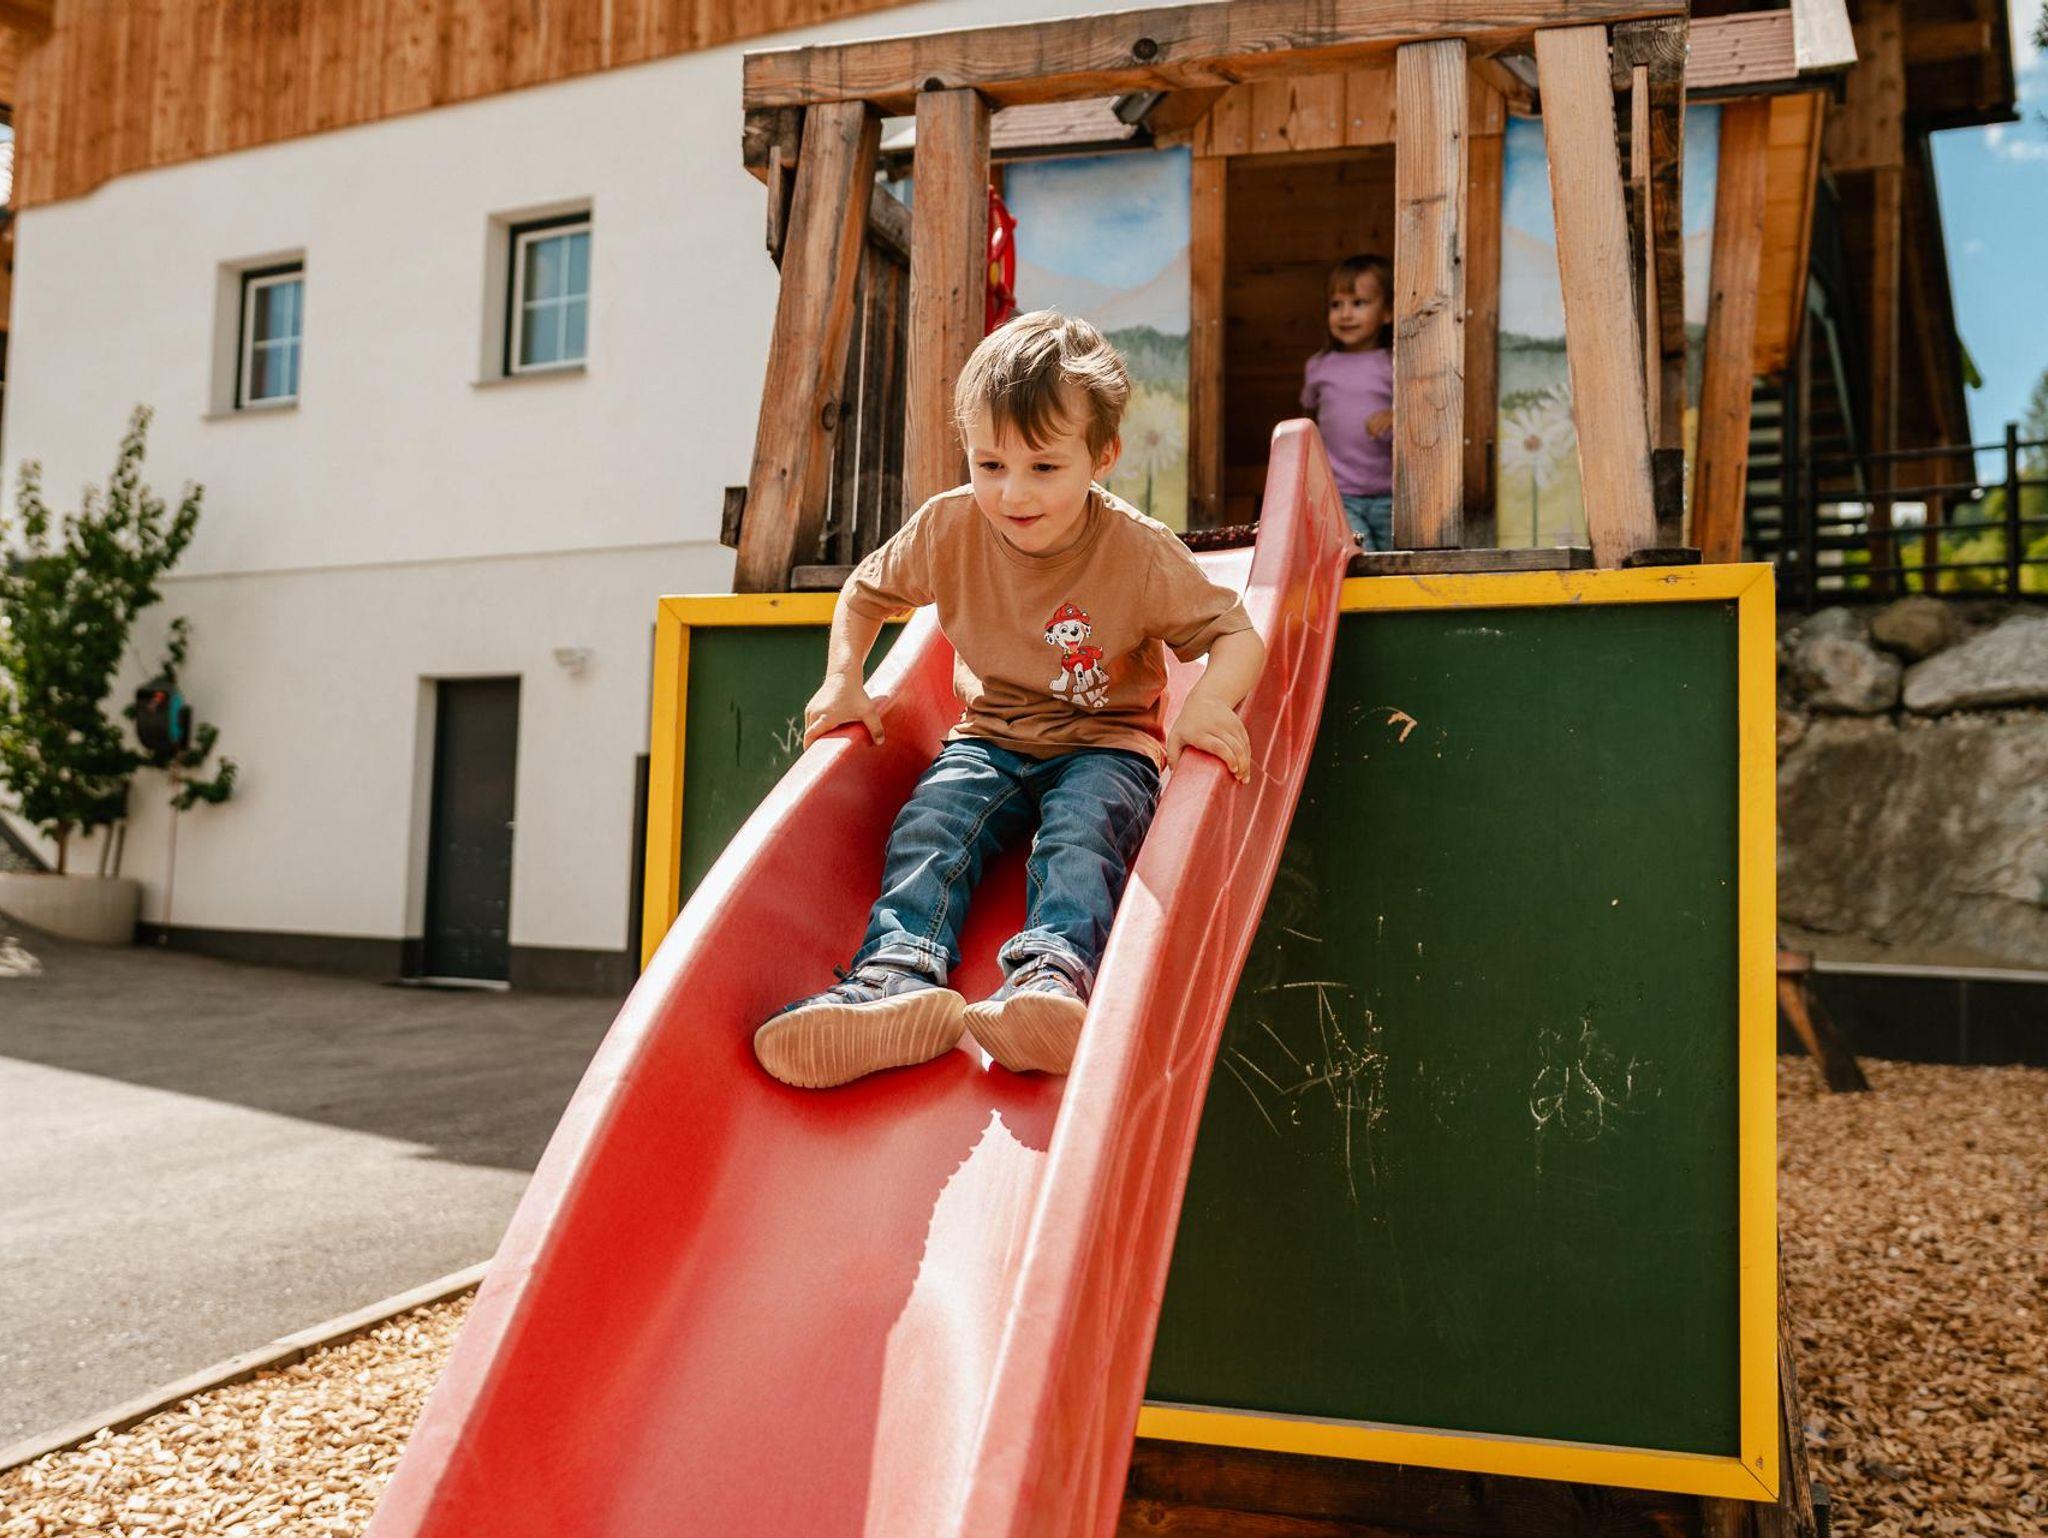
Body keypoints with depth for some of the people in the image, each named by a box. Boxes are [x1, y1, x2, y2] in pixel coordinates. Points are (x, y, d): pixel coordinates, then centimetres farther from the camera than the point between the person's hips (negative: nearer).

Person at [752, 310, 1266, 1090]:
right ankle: (900, 973, -46)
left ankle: (1053, 972, -55)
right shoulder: (947, 528, -5)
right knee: (929, 823, -26)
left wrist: (1205, 704, -32)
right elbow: (864, 593, 12)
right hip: (990, 739, 3)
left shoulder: (1142, 553, -14)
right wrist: (843, 683, -3)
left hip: (1105, 744, -2)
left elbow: (1238, 635, -11)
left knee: (1082, 829, -34)